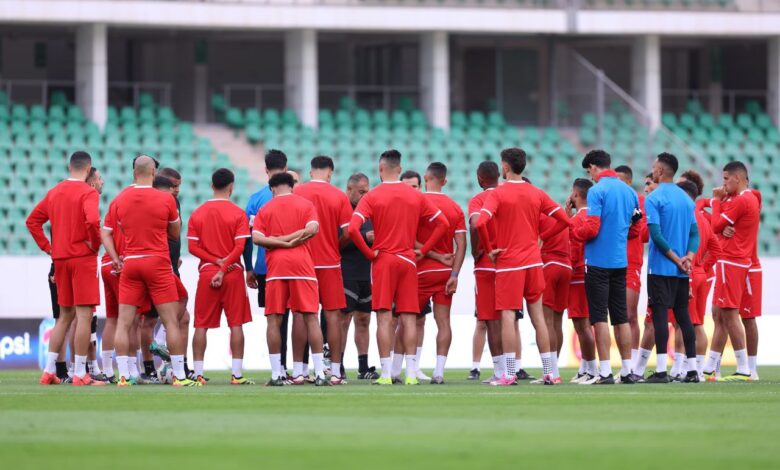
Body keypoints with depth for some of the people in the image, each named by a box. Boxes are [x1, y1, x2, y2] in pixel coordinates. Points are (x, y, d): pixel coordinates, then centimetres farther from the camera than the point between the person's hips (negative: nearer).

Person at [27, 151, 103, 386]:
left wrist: (47, 247, 12)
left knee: (64, 316, 15)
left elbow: (33, 220, 14)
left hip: (60, 259, 7)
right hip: (83, 259, -7)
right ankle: (80, 374, -7)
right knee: (84, 315, -5)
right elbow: (92, 220, -27)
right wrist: (95, 244, -11)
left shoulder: (54, 192, 11)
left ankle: (49, 371, 12)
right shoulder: (88, 192, -10)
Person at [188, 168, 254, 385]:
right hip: (233, 274, -2)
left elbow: (192, 247, -1)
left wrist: (215, 261, -6)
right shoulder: (238, 214, -3)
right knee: (236, 324, 1)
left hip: (206, 272, 2)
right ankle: (237, 374, -3)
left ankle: (198, 373, 1)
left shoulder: (197, 213, 5)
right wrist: (223, 267, -10)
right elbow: (239, 247, -11)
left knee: (201, 325, 5)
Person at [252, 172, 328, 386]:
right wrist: (290, 239, -2)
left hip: (275, 267, 0)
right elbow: (312, 229, -8)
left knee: (274, 320, 3)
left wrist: (281, 242, -4)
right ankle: (320, 374, -4)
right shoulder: (306, 205, 9)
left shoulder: (265, 209, 10)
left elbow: (256, 237, -4)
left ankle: (276, 374, -1)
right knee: (310, 318, 0)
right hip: (302, 265, 0)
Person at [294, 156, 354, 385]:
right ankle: (335, 371, 1)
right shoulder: (339, 197, -2)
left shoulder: (296, 192, -1)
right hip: (330, 263, -1)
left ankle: (299, 370, 3)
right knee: (333, 315, 3)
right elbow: (347, 233, -4)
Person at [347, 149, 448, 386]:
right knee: (409, 318, 4)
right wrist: (423, 250, 8)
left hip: (383, 260, -3)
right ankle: (411, 373, 0)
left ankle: (386, 374, -7)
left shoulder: (372, 196, -5)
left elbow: (353, 229, -17)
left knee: (384, 318, -3)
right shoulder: (416, 196, 5)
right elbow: (442, 223, 5)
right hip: (409, 261, 3)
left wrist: (369, 252, -6)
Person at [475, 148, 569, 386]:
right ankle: (548, 372, 8)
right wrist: (541, 237, 12)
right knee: (538, 315, 9)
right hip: (533, 262, 5)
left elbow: (480, 223, -22)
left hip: (508, 262, -5)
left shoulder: (498, 194, -8)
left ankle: (509, 373, -8)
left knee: (507, 316, -3)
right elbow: (564, 220, 7)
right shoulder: (536, 194, 6)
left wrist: (489, 249, -9)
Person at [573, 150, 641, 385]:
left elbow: (591, 228, -17)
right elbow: (635, 230, 14)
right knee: (621, 317, 12)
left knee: (600, 317, -3)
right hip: (620, 261, 6)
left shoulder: (597, 191, -12)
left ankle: (605, 371, -7)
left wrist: (573, 233, 1)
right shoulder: (629, 191, 9)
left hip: (598, 260, -6)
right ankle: (627, 370, 13)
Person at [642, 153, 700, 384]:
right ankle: (692, 370, 8)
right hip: (682, 270, 6)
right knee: (683, 316, 9)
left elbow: (656, 234, -16)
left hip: (660, 267, -6)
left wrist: (676, 259, -11)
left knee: (660, 315, -7)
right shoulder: (686, 199, 12)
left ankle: (661, 371, -13)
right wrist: (688, 256, -5)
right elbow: (695, 233, 8)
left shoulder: (654, 198, -9)